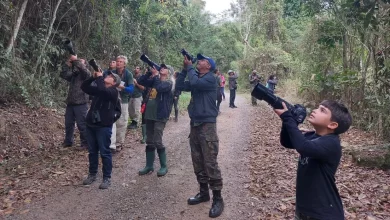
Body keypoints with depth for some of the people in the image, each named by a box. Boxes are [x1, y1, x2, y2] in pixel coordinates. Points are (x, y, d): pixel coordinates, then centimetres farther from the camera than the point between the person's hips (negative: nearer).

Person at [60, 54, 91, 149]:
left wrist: (75, 60, -15)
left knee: (82, 125, -3)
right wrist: (68, 63, -1)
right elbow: (63, 74, 5)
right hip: (70, 103, 7)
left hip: (81, 103, -7)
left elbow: (82, 68, -24)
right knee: (68, 123, 15)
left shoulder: (86, 74, -4)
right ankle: (68, 141, 29)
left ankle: (85, 143, 8)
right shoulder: (73, 75, 15)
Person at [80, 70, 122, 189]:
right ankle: (92, 174, 29)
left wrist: (99, 77, -12)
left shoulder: (113, 92, -10)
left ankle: (107, 178, 11)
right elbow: (84, 87, 16)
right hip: (91, 124, 7)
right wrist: (94, 77, 4)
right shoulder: (99, 90, 13)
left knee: (105, 152, 0)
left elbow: (102, 90, -28)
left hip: (104, 126, -7)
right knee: (92, 151, 15)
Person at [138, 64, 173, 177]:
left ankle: (164, 166, 9)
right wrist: (150, 72, -1)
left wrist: (156, 75, -12)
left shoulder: (168, 82, -5)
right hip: (149, 115, 7)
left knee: (157, 142, -6)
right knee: (149, 142, 11)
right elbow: (140, 81, 8)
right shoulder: (154, 80, 13)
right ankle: (149, 165, 22)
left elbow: (160, 88, -24)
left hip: (160, 116, -7)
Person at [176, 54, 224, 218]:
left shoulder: (210, 78, -8)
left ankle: (217, 199, 2)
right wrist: (184, 69, 3)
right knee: (198, 162, 12)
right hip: (194, 124, 8)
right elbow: (179, 86, 10)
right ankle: (203, 192, 25)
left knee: (210, 163, -7)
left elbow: (194, 83, -24)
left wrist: (189, 67, -7)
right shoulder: (196, 78, 16)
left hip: (207, 125, -8)